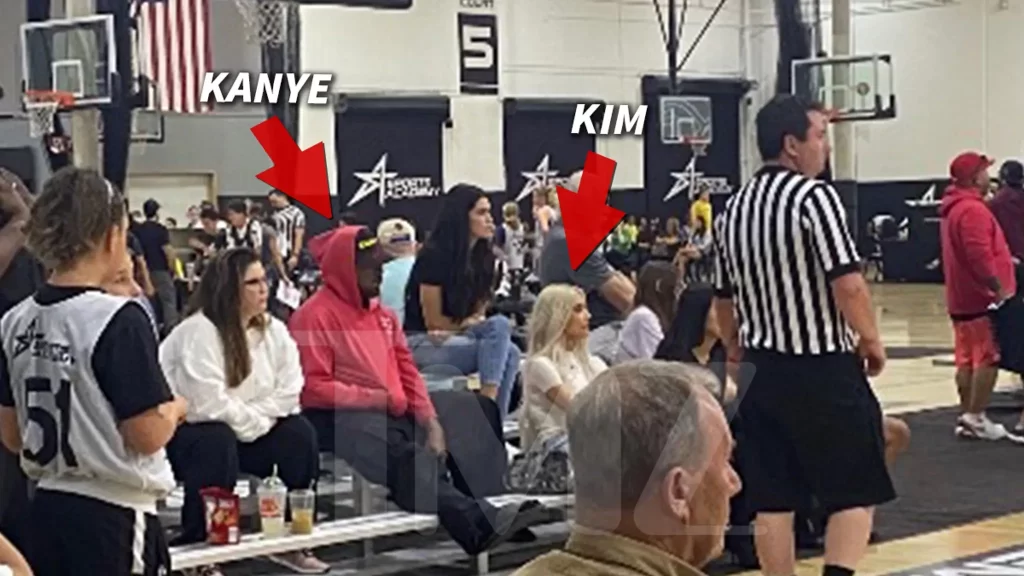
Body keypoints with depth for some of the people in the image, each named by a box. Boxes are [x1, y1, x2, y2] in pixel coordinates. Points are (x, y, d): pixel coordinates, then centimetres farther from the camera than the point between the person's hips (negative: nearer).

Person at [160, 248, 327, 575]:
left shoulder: (273, 330, 0)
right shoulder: (198, 332, -23)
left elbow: (288, 393, -5)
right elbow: (208, 406, -30)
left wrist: (248, 417, -19)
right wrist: (256, 422, -17)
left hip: (243, 431, 7)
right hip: (181, 430, -7)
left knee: (298, 433, -11)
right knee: (217, 441, -37)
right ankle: (196, 549, -27)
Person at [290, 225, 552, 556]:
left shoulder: (382, 314, 20)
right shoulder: (314, 316, -3)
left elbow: (407, 372, 16)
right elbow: (314, 388, -11)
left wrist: (431, 422, -1)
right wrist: (381, 399, -13)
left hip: (396, 416, 8)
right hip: (342, 418, -8)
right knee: (405, 458, -35)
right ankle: (480, 525, -48)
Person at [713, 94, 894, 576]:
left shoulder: (733, 208, 9)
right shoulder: (815, 196, -14)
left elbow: (723, 299, 16)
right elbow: (847, 284, -20)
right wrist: (872, 340, -5)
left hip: (764, 370, 7)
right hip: (824, 370, -6)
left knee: (772, 498, 9)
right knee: (855, 492, 4)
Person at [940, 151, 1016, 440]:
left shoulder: (952, 208, 16)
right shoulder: (973, 210, -17)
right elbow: (980, 256, -25)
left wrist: (1003, 258, 22)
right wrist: (1000, 288, -22)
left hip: (962, 298, 10)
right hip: (982, 298, -10)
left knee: (967, 360, 11)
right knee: (989, 358, -6)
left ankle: (967, 416, 14)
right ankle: (975, 417, -7)